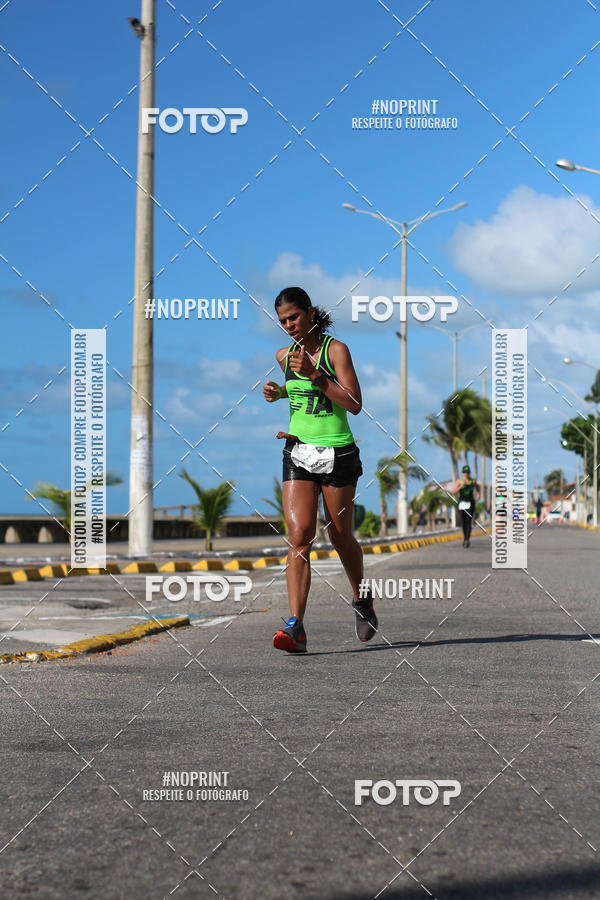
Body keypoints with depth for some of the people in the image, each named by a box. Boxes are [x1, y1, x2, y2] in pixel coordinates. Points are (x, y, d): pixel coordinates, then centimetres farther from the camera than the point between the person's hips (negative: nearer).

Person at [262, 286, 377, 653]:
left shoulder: (335, 350, -7)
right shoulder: (284, 356, 8)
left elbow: (354, 404, -16)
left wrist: (315, 375, -23)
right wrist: (279, 392, 8)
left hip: (337, 454, -3)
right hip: (298, 453, 3)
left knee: (341, 536, 9)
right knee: (300, 536, -12)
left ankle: (362, 599, 37)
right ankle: (296, 626, -18)